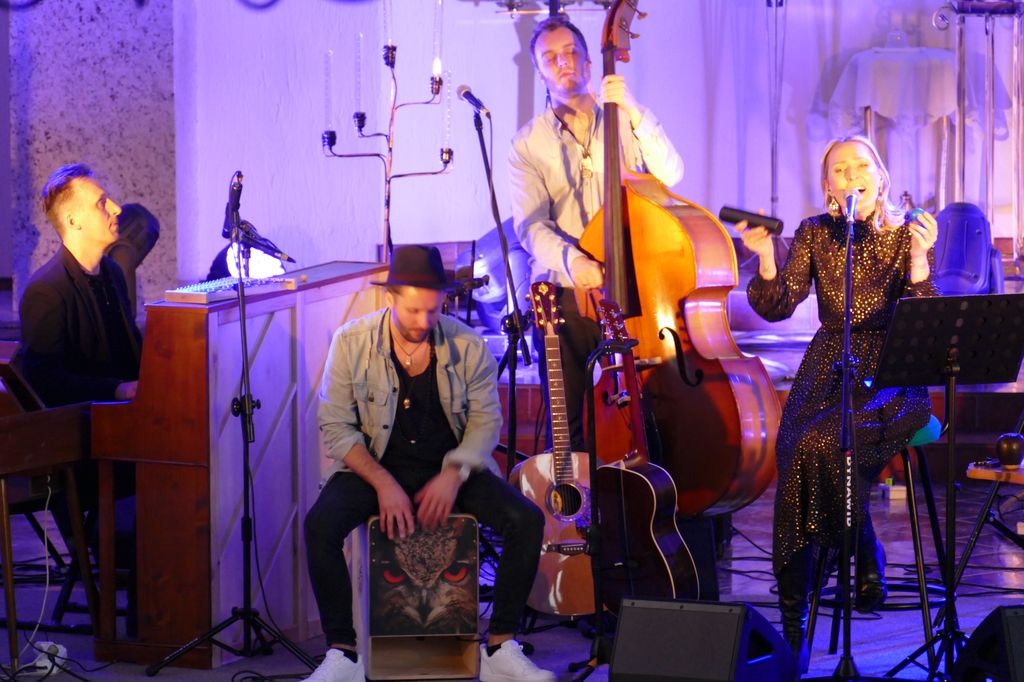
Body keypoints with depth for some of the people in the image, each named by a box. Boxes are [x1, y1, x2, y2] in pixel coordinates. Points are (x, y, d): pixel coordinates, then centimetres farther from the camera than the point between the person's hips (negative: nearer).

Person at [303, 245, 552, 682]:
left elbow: (486, 420, 0)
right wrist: (383, 483, -21)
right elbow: (336, 427, -8)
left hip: (451, 467, 1)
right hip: (376, 465, -1)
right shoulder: (351, 343, -9)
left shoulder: (467, 346, -6)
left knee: (527, 520, -22)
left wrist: (453, 475, -18)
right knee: (320, 525, -30)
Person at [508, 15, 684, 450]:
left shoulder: (624, 123, 7)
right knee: (568, 426, 0)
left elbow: (669, 176, -9)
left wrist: (635, 115, -20)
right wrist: (571, 259, -28)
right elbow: (530, 225, -8)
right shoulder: (529, 143, 5)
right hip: (564, 296, 0)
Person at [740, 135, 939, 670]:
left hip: (893, 375, -3)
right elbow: (778, 308, 1)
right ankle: (792, 623, -17)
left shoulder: (906, 234, 2)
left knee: (820, 443, -32)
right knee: (797, 451, -24)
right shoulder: (815, 234, 9)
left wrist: (919, 255, -21)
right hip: (828, 370, 3)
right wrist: (766, 257, -16)